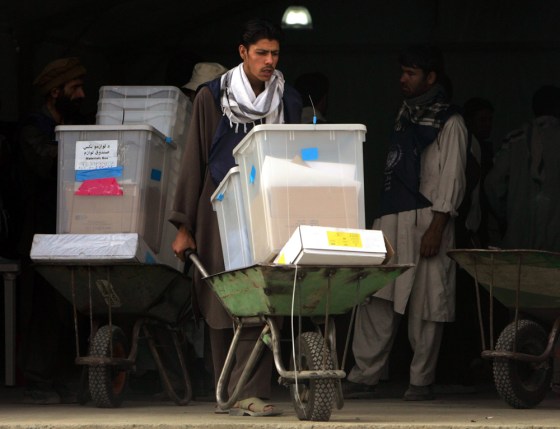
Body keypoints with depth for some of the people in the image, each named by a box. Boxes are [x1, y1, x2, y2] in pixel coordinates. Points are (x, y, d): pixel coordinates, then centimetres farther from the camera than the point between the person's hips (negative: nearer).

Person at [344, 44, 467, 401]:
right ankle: (365, 374, -1)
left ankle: (422, 381, 1)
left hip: (425, 220, -7)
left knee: (426, 303, -4)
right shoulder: (406, 114, 21)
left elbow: (452, 180, -9)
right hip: (392, 218, 7)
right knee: (376, 296, -1)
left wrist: (436, 228, -17)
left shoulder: (449, 122, -3)